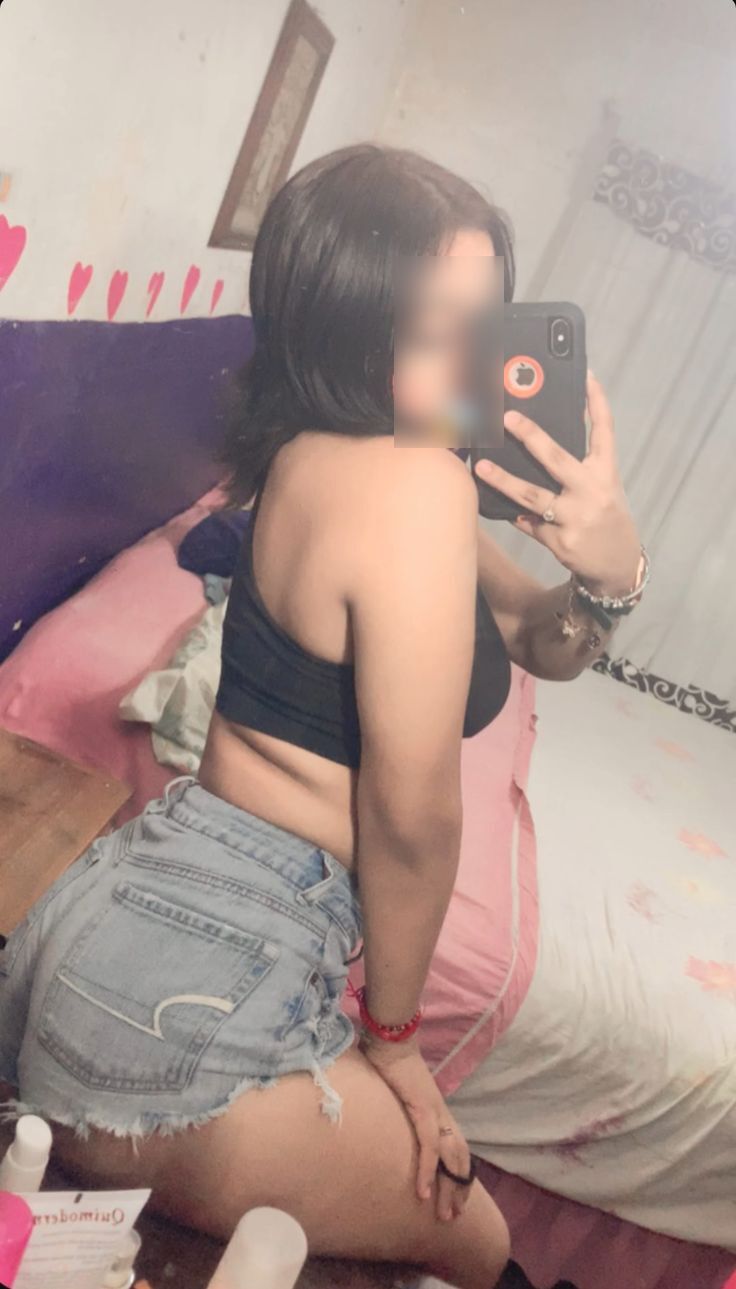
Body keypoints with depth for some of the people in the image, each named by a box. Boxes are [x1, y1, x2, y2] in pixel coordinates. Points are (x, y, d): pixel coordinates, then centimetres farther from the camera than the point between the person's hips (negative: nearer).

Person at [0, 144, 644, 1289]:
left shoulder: (323, 458, 8)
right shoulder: (414, 480, -22)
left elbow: (546, 648, 13)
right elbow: (413, 812, -18)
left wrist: (608, 573, -9)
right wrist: (394, 1032, -2)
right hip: (187, 992, -9)